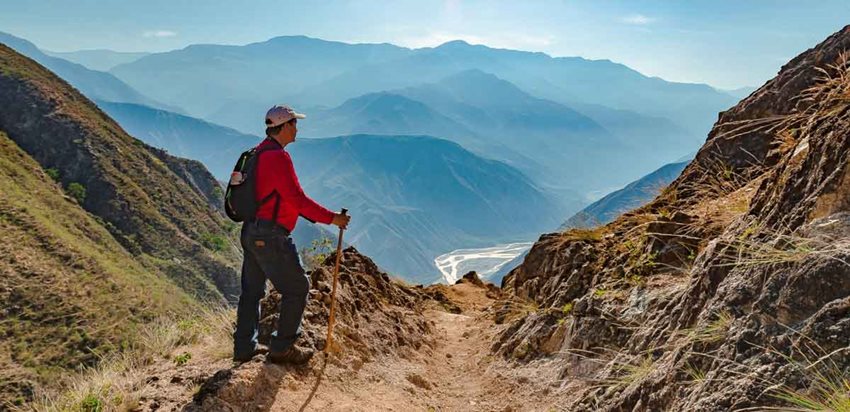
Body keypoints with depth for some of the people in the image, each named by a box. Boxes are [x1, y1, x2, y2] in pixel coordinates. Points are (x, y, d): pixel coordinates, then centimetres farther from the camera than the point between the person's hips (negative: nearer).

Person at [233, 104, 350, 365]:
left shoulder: (258, 153, 14)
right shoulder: (278, 157, -17)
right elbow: (297, 199, -20)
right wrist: (331, 218, -13)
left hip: (250, 233, 10)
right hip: (270, 236, -10)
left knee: (252, 291, 17)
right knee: (297, 288, 2)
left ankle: (244, 348, 26)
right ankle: (282, 348, 8)